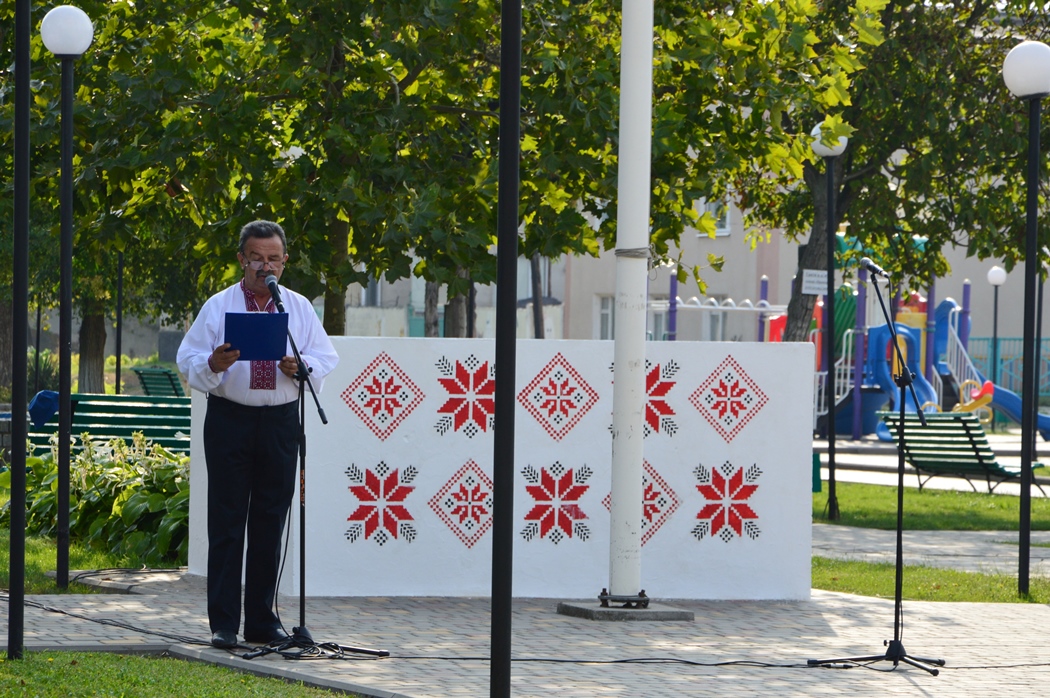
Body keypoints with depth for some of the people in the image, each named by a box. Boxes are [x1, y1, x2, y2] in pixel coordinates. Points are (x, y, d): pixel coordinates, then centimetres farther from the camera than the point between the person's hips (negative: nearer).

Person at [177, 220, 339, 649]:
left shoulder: (299, 308, 11)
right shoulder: (218, 307, 4)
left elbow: (325, 358, 8)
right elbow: (188, 360, 0)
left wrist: (301, 368, -13)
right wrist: (213, 364, -21)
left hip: (280, 421, 2)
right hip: (230, 419, -2)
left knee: (270, 523, 6)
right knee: (227, 521, -3)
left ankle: (262, 621, 13)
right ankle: (223, 624, -1)